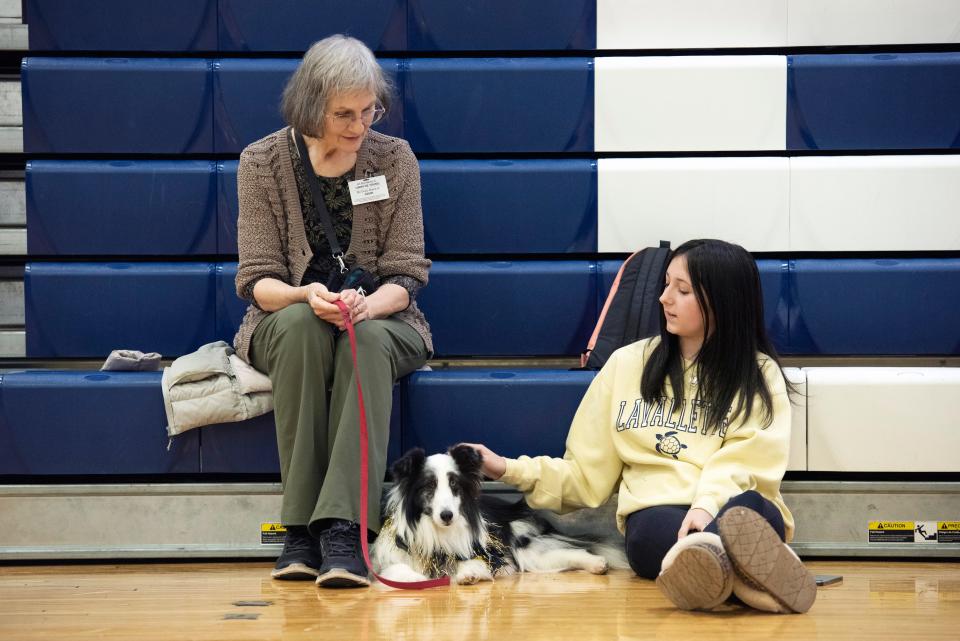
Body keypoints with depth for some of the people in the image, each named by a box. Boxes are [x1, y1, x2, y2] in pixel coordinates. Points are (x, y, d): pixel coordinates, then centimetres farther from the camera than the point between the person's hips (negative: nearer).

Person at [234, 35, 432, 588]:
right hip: (286, 324, 0)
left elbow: (405, 276, -3)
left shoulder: (395, 159, -1)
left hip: (379, 321, 0)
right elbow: (257, 280, -5)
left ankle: (343, 529, -45)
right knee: (299, 324, -37)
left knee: (367, 340, -36)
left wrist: (366, 305, -26)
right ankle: (300, 526, -37)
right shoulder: (263, 162, -3)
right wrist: (305, 295, -29)